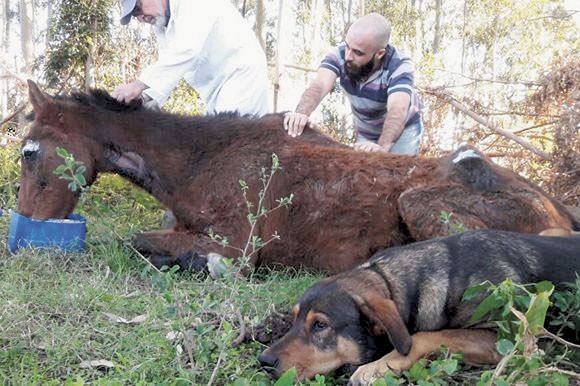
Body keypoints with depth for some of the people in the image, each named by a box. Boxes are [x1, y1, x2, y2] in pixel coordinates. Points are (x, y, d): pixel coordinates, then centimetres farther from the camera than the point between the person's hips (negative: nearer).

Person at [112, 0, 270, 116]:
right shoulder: (161, 26, 11)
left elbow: (187, 49, -31)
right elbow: (167, 71, 9)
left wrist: (139, 84, -33)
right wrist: (146, 100, -10)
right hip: (217, 93, 9)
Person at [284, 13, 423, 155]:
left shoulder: (400, 66, -34)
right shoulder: (340, 55, -27)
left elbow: (397, 110, -51)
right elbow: (319, 86, -44)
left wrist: (382, 146, -70)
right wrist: (301, 113, -66)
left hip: (404, 131, -2)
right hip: (365, 133, 3)